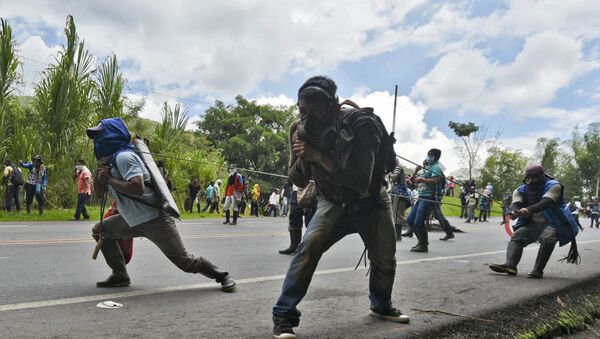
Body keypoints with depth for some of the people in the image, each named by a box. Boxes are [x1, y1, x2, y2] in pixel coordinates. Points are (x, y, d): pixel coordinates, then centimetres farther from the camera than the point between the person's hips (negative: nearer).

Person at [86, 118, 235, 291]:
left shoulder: (123, 156, -16)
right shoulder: (110, 161, 14)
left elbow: (137, 188, -30)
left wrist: (109, 179, -18)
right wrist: (100, 171, -1)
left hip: (153, 219, -9)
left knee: (184, 261, -8)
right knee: (100, 230, 9)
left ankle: (222, 276, 9)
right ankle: (120, 276, 14)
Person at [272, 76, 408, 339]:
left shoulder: (361, 125, -29)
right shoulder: (302, 130, -17)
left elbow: (362, 181, -37)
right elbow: (298, 181, -9)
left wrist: (318, 156, -43)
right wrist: (302, 157, -31)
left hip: (371, 202, 0)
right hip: (333, 203, 1)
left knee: (385, 260, 11)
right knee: (309, 246, -25)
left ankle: (381, 306, 42)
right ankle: (284, 315, -15)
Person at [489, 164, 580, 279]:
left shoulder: (553, 186, -11)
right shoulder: (521, 190, 4)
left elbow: (546, 202, -30)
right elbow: (516, 204, -15)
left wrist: (530, 209, -49)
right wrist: (514, 212, -41)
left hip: (553, 223, -5)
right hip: (533, 224, 5)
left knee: (548, 237, -34)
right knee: (516, 236, -16)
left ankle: (537, 270, -36)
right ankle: (510, 265, -35)